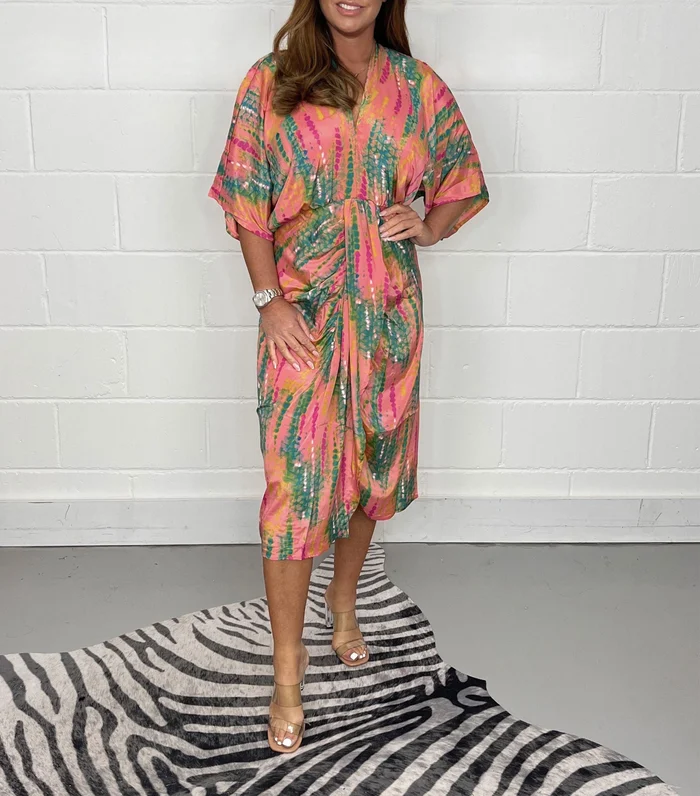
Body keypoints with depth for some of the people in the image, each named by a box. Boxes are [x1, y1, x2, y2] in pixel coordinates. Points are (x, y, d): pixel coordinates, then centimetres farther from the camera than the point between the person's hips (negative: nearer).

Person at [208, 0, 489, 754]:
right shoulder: (271, 83, -2)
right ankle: (287, 669, 12)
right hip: (301, 316, -2)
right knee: (295, 481, -3)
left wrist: (428, 225, -9)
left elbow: (462, 185, 12)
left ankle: (343, 597, 43)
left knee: (370, 464, 15)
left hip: (387, 315, 3)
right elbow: (246, 201, -2)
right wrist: (269, 298, -10)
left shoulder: (420, 89, 3)